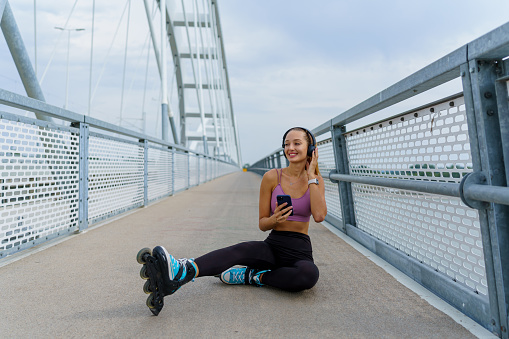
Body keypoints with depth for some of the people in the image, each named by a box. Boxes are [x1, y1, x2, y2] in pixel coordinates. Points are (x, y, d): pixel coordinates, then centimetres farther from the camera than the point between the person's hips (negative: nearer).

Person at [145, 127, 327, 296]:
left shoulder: (315, 180, 3)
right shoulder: (271, 177, -1)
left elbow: (319, 216, -16)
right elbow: (262, 224, 2)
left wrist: (311, 176, -11)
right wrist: (274, 220, -22)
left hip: (300, 250, 0)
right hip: (273, 245, 0)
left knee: (310, 274, -35)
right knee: (240, 250, -32)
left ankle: (253, 276, -16)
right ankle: (179, 273, -49)